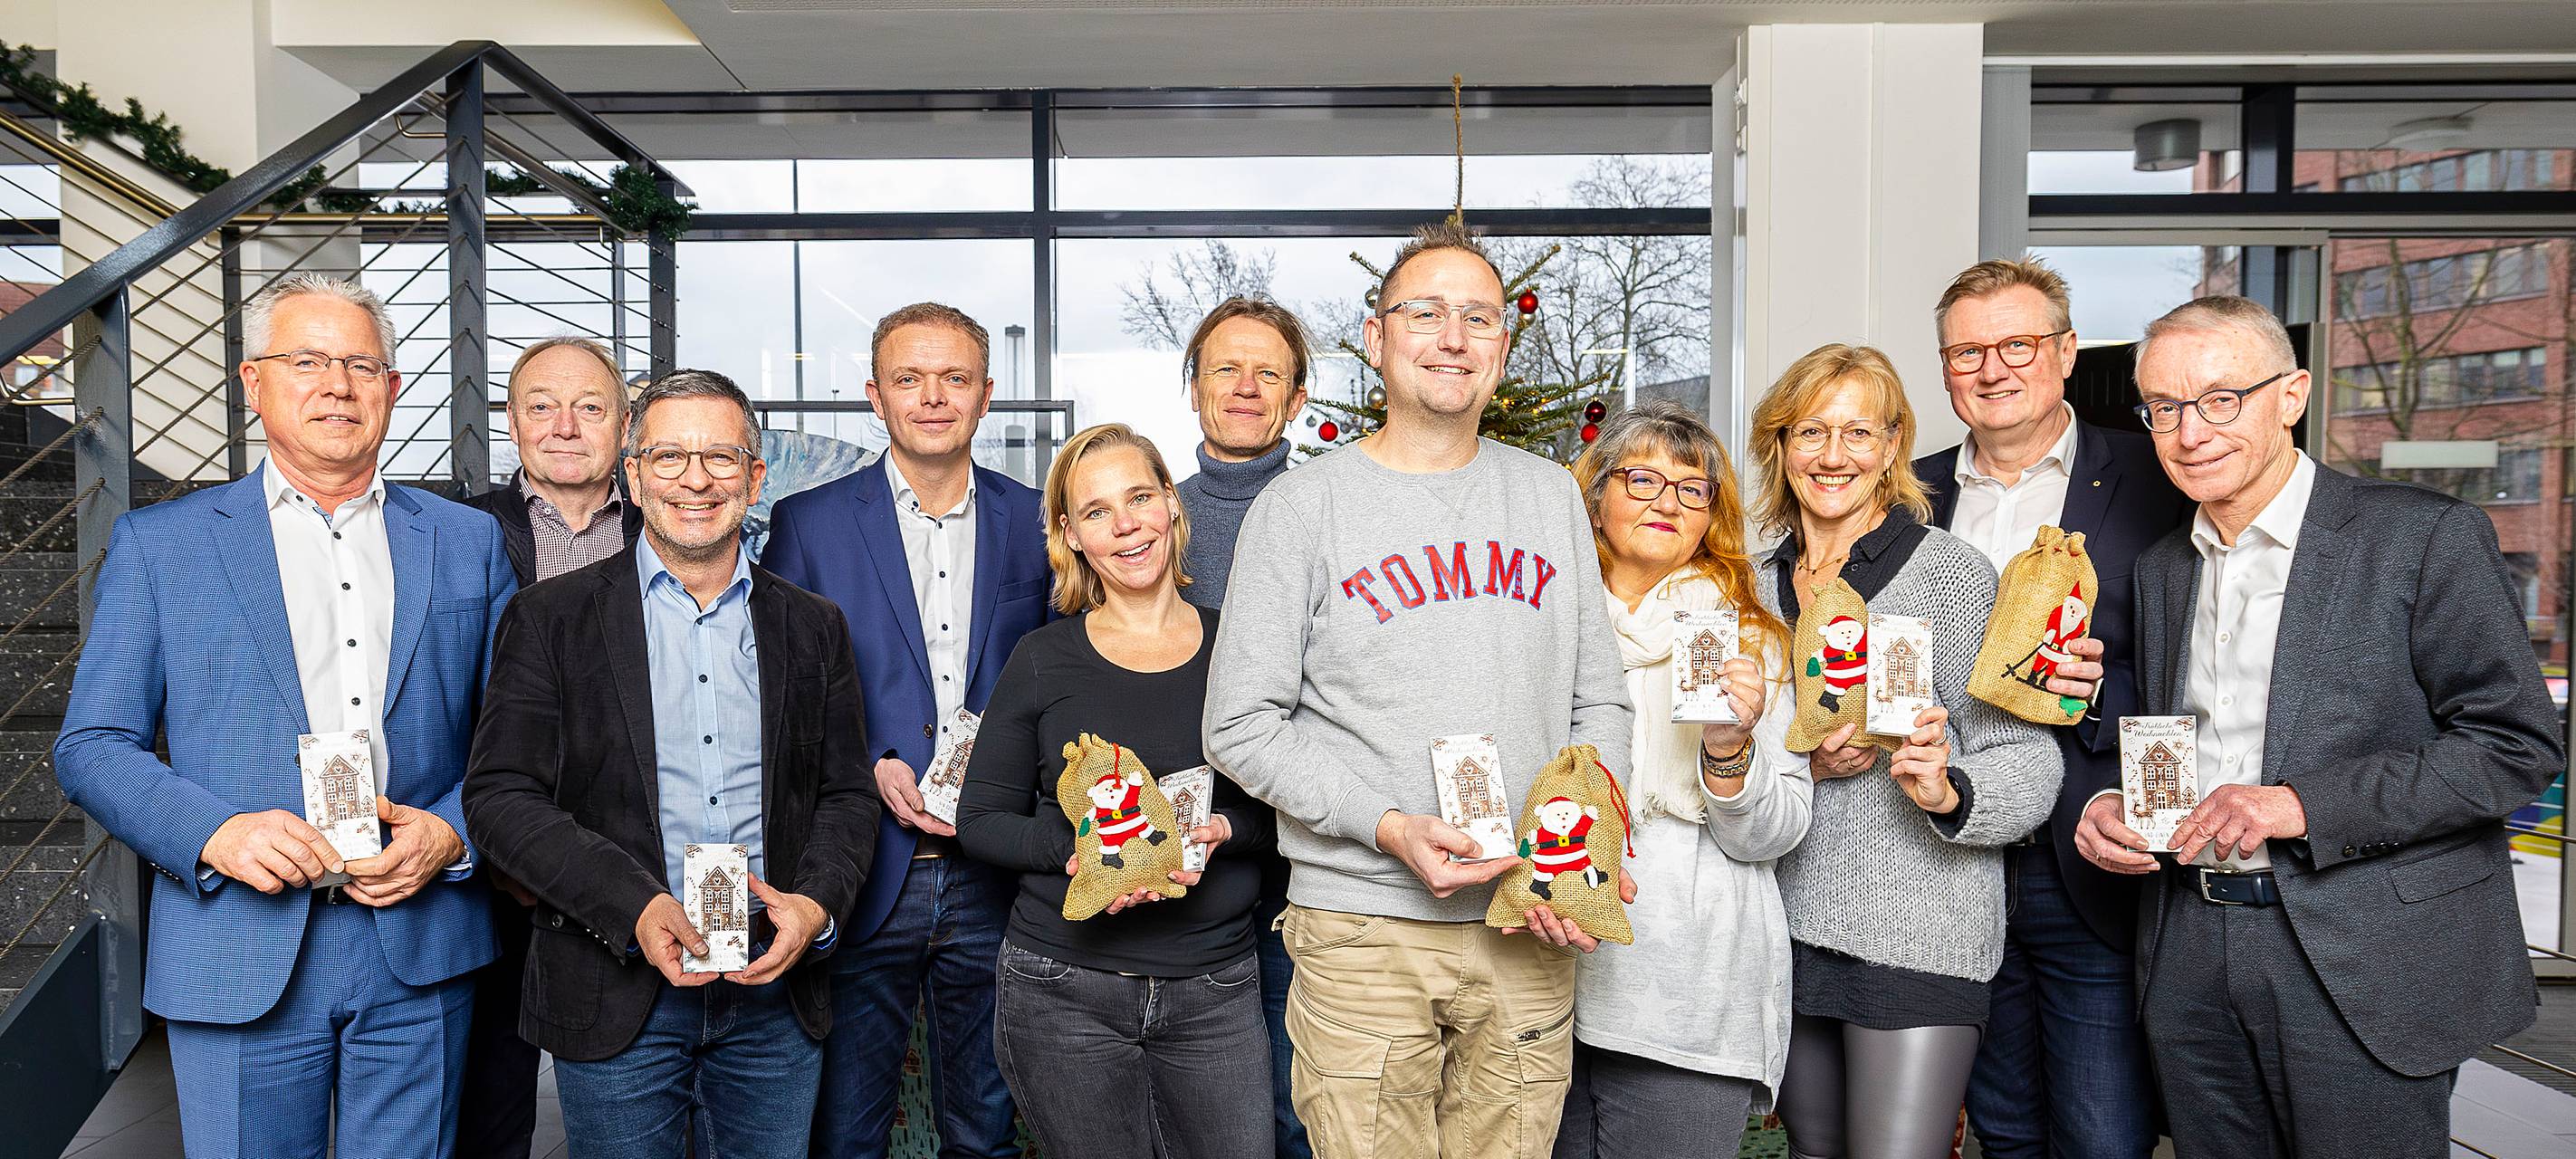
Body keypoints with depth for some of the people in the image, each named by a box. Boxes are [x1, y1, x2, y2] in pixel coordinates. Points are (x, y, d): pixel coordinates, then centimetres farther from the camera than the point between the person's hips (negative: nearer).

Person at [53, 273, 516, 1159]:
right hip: (241, 964, -1)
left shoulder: (468, 542, 9)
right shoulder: (157, 544, 5)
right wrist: (214, 832, -13)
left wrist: (452, 834, -9)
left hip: (421, 957, 1)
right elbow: (90, 748, 3)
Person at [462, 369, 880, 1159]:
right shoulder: (550, 619, 0)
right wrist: (637, 910, -18)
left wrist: (817, 903, -11)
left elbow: (847, 794, 9)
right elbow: (500, 797, -6)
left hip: (776, 993, 2)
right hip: (616, 997, -2)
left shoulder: (814, 628, 8)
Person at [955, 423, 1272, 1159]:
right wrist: (1070, 849, -15)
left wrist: (1225, 830, -14)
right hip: (1064, 993, -1)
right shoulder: (1043, 661, 0)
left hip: (1216, 991, 1)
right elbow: (980, 820, 2)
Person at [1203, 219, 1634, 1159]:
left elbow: (1598, 702, 12)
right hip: (1363, 932, -3)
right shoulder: (1302, 505, -2)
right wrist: (1388, 827, -15)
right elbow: (1241, 727, -5)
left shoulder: (1552, 495, 10)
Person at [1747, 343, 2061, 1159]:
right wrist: (1800, 764, -5)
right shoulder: (1760, 588, 9)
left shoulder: (1953, 572, -5)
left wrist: (1947, 792, -27)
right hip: (1790, 929, 5)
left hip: (1920, 936, -5)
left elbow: (2029, 761, -7)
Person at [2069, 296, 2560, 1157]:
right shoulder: (2162, 568, 12)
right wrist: (2113, 807, -1)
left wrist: (2302, 804, -19)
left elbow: (2518, 744, -11)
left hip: (2366, 966, -5)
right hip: (2191, 963, 5)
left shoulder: (2426, 537, -6)